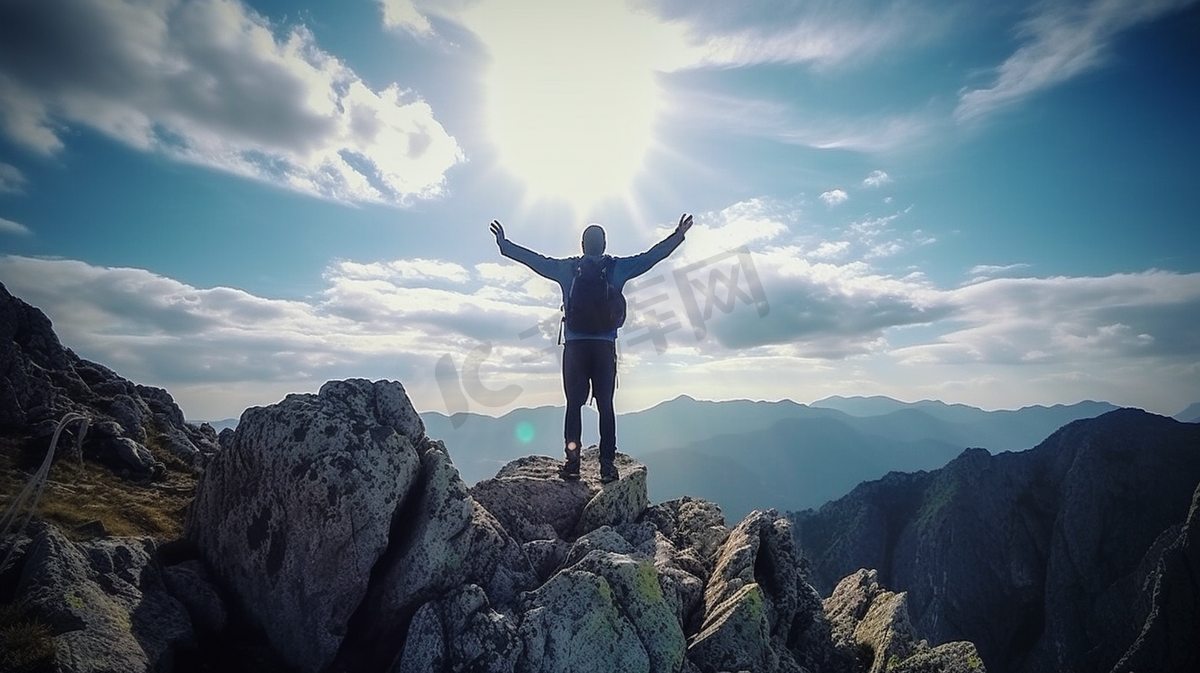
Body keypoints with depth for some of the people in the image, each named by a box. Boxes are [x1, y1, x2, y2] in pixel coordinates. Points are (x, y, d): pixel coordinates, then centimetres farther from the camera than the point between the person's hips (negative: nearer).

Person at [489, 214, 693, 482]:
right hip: (605, 347, 0)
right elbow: (651, 256, 13)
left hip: (575, 346, 0)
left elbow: (534, 259, 16)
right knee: (605, 405, 3)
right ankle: (607, 466, 2)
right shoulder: (618, 267, 6)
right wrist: (679, 235, 23)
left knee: (574, 404, 4)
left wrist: (504, 244, 29)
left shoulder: (566, 268, 7)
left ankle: (572, 463, 1)